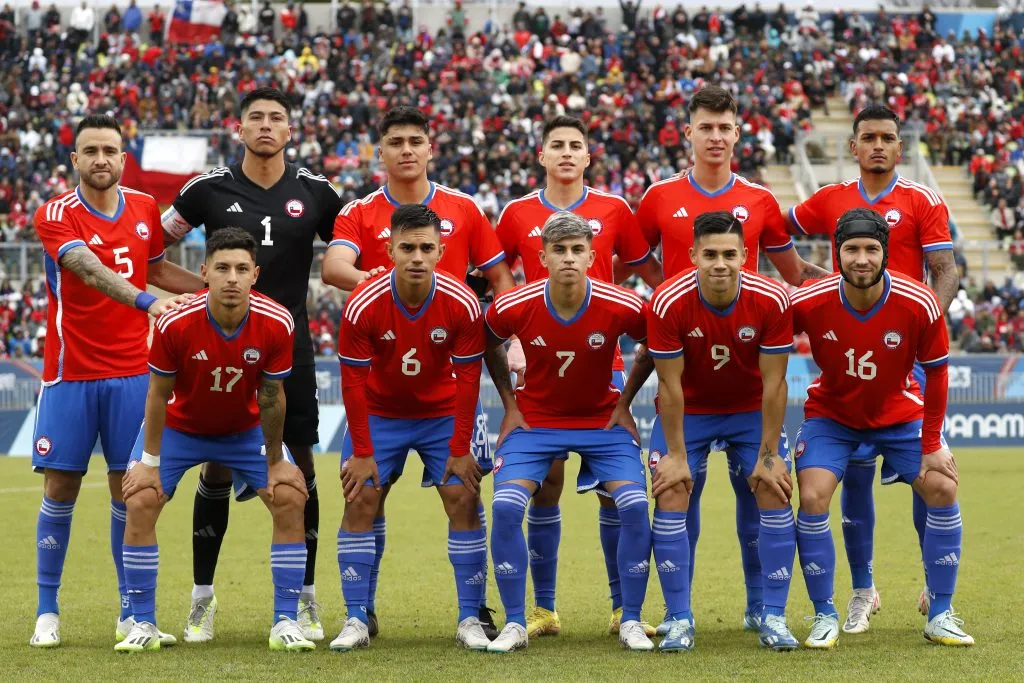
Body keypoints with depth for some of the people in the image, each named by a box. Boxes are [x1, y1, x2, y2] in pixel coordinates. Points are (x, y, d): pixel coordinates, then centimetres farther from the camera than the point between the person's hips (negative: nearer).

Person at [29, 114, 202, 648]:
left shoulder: (145, 209, 6)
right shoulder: (55, 215, -9)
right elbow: (91, 270, -26)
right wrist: (146, 301, -40)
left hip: (131, 373, 3)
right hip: (69, 374, -3)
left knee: (129, 489, 3)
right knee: (59, 489, 0)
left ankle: (132, 614, 11)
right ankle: (47, 613, 10)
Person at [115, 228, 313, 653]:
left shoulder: (276, 323, -26)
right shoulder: (174, 323, -30)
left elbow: (271, 396, -14)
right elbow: (159, 394, -17)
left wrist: (275, 461, -8)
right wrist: (150, 461, -14)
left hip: (246, 431, 1)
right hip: (179, 426, -1)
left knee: (290, 501, -12)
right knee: (140, 503, -16)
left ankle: (285, 623, -3)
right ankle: (143, 624, -4)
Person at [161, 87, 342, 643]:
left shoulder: (315, 192, 2)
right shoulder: (209, 189, -1)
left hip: (291, 345, 1)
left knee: (301, 465, 1)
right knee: (216, 467, 0)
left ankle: (305, 597, 11)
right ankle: (202, 597, 10)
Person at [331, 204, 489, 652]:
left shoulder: (462, 304, -22)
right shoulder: (363, 305, -24)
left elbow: (468, 377, -13)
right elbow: (353, 380, -15)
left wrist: (461, 449, -13)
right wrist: (362, 452, -14)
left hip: (443, 414, 0)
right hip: (379, 412, 0)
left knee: (463, 501, -9)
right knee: (359, 502, -8)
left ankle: (470, 620, -2)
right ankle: (356, 621, -1)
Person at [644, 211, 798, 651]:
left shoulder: (772, 300, -23)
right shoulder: (668, 303, -26)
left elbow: (773, 383, -17)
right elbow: (670, 384, -19)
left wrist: (769, 454, -15)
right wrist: (676, 455, -16)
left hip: (751, 411, 1)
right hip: (688, 412, -1)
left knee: (774, 492, -10)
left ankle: (773, 616, -1)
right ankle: (680, 618, -1)